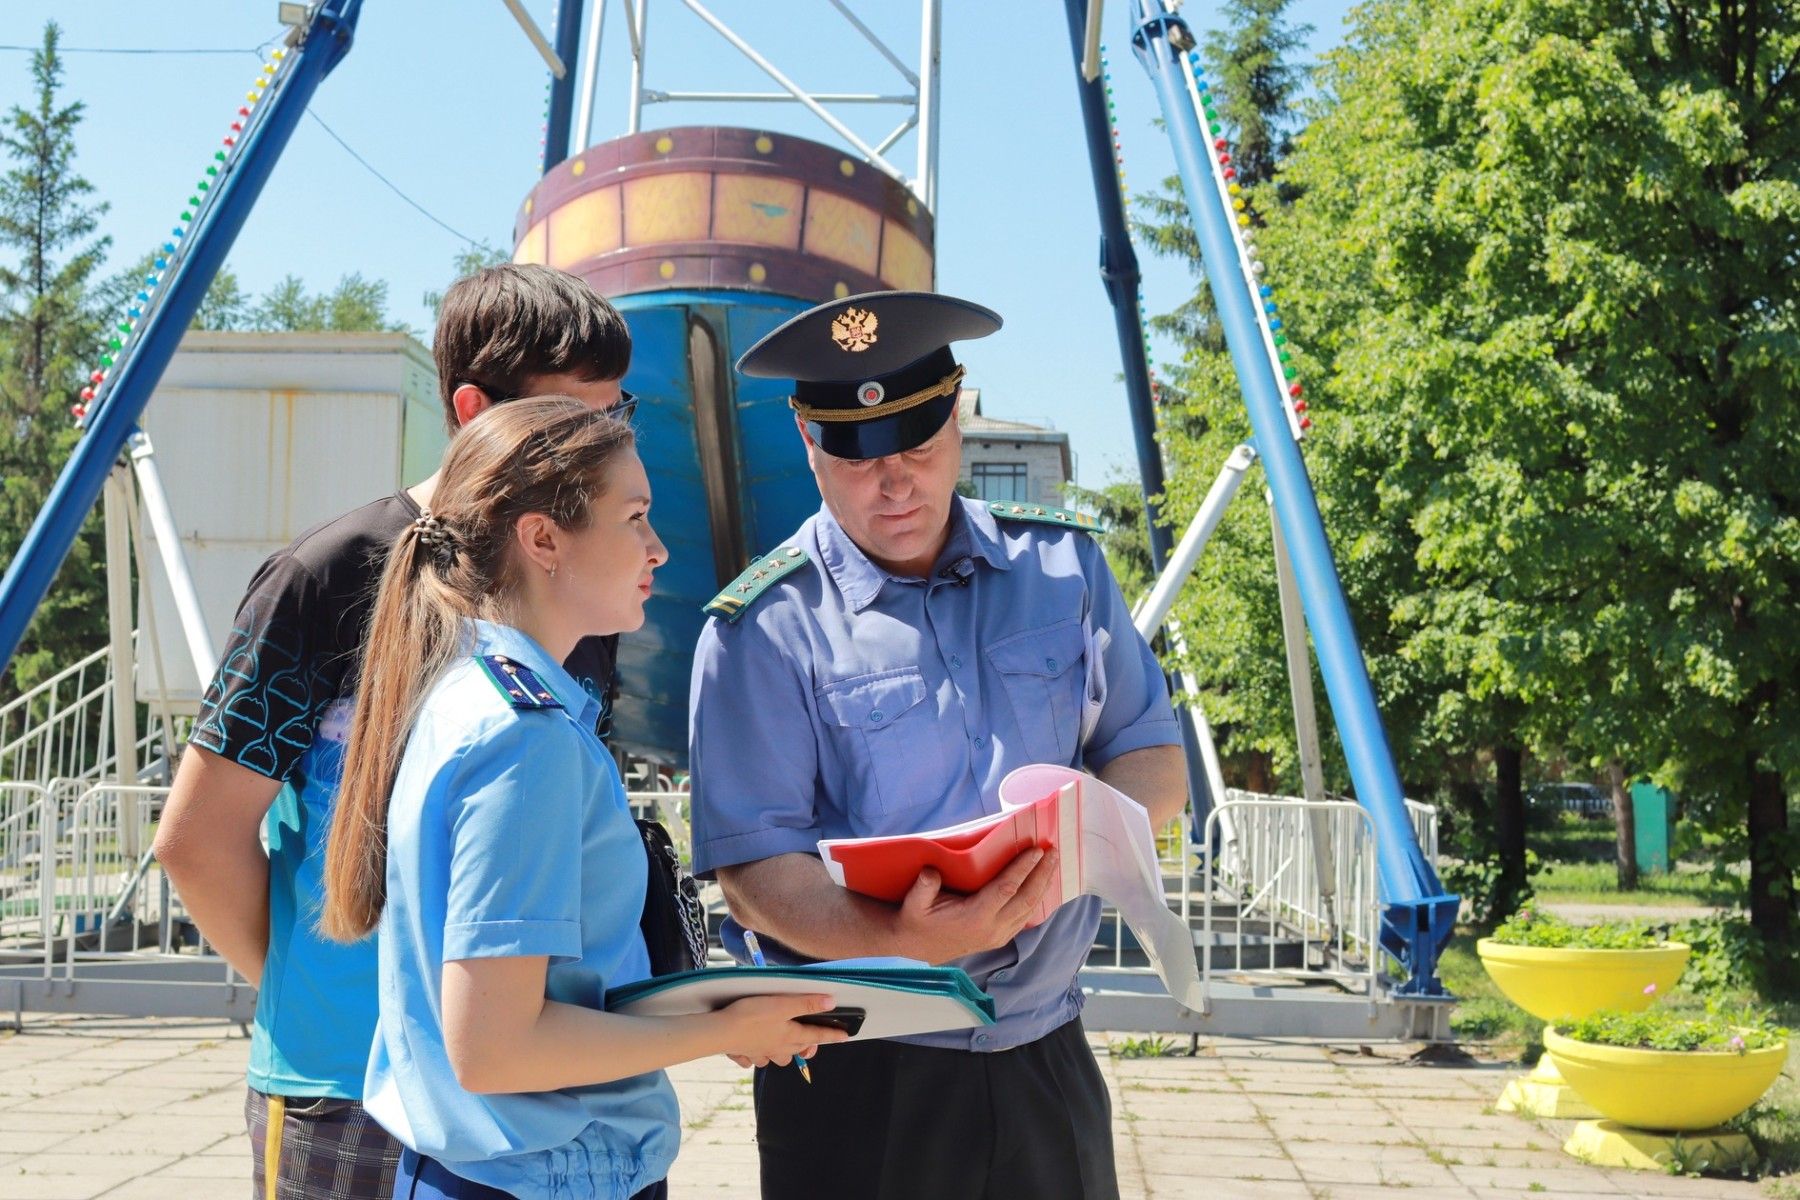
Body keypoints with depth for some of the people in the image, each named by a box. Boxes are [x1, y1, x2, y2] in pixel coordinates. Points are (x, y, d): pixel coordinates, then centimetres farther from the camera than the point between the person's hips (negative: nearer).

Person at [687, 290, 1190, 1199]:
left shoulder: (1063, 567, 4)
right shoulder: (764, 629, -8)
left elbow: (1153, 757, 7)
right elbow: (752, 867, -14)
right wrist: (899, 938, -32)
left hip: (1046, 1055, 4)